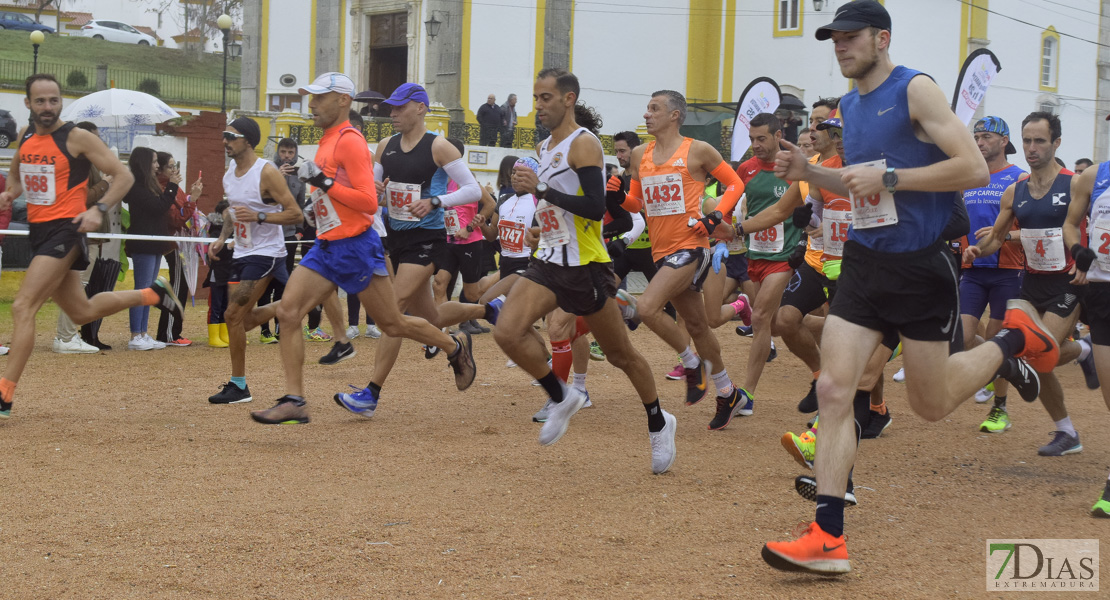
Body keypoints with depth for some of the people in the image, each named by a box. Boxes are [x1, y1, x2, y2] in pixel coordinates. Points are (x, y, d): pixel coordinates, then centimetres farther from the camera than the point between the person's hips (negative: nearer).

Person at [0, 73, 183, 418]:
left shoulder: (77, 138, -9)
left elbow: (124, 176, -7)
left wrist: (99, 209, -20)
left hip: (65, 231, -8)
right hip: (39, 232, 8)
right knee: (82, 312, 18)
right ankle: (150, 295, 37)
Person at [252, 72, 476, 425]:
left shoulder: (349, 141, -13)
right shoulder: (328, 141, 15)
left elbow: (369, 202, -20)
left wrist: (325, 184, -23)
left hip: (355, 247, -9)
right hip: (326, 247, 9)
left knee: (393, 325, 4)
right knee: (287, 311, -8)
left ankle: (456, 347, 30)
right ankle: (294, 402, -8)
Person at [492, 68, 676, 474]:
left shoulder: (583, 144, -13)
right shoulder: (544, 148, 14)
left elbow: (595, 207, -24)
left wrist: (540, 188, -25)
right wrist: (542, 227, 12)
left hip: (585, 265, -7)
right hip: (550, 261, 7)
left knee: (620, 354, 6)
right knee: (507, 332, -14)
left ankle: (658, 424, 28)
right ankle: (562, 399, 6)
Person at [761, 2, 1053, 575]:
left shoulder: (915, 90, -11)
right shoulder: (850, 105, 12)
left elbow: (975, 168, -18)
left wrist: (887, 177, -21)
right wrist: (808, 172, 8)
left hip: (921, 267, -6)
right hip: (863, 264, 6)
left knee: (930, 404, 6)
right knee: (833, 389, -7)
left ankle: (1014, 338, 32)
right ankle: (827, 538, -6)